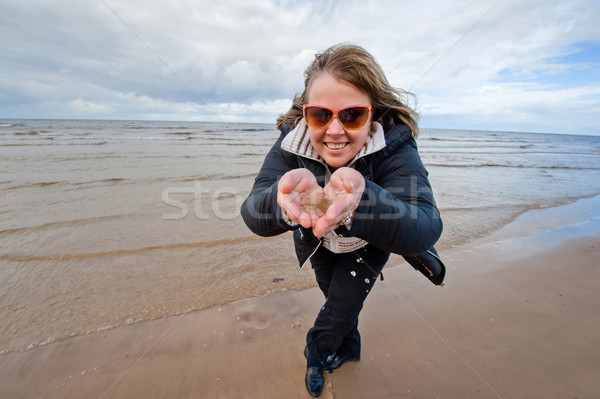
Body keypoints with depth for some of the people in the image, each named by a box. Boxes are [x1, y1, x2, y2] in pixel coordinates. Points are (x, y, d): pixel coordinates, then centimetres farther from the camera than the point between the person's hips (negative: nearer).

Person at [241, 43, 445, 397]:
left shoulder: (395, 145, -34)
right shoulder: (293, 142, -28)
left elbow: (426, 229, -46)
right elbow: (254, 214, -38)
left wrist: (362, 202, -67)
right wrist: (283, 199, -62)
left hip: (368, 245, -2)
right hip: (320, 241, 3)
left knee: (343, 305, 7)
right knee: (335, 295, 23)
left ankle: (316, 353, 46)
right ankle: (349, 348, 59)